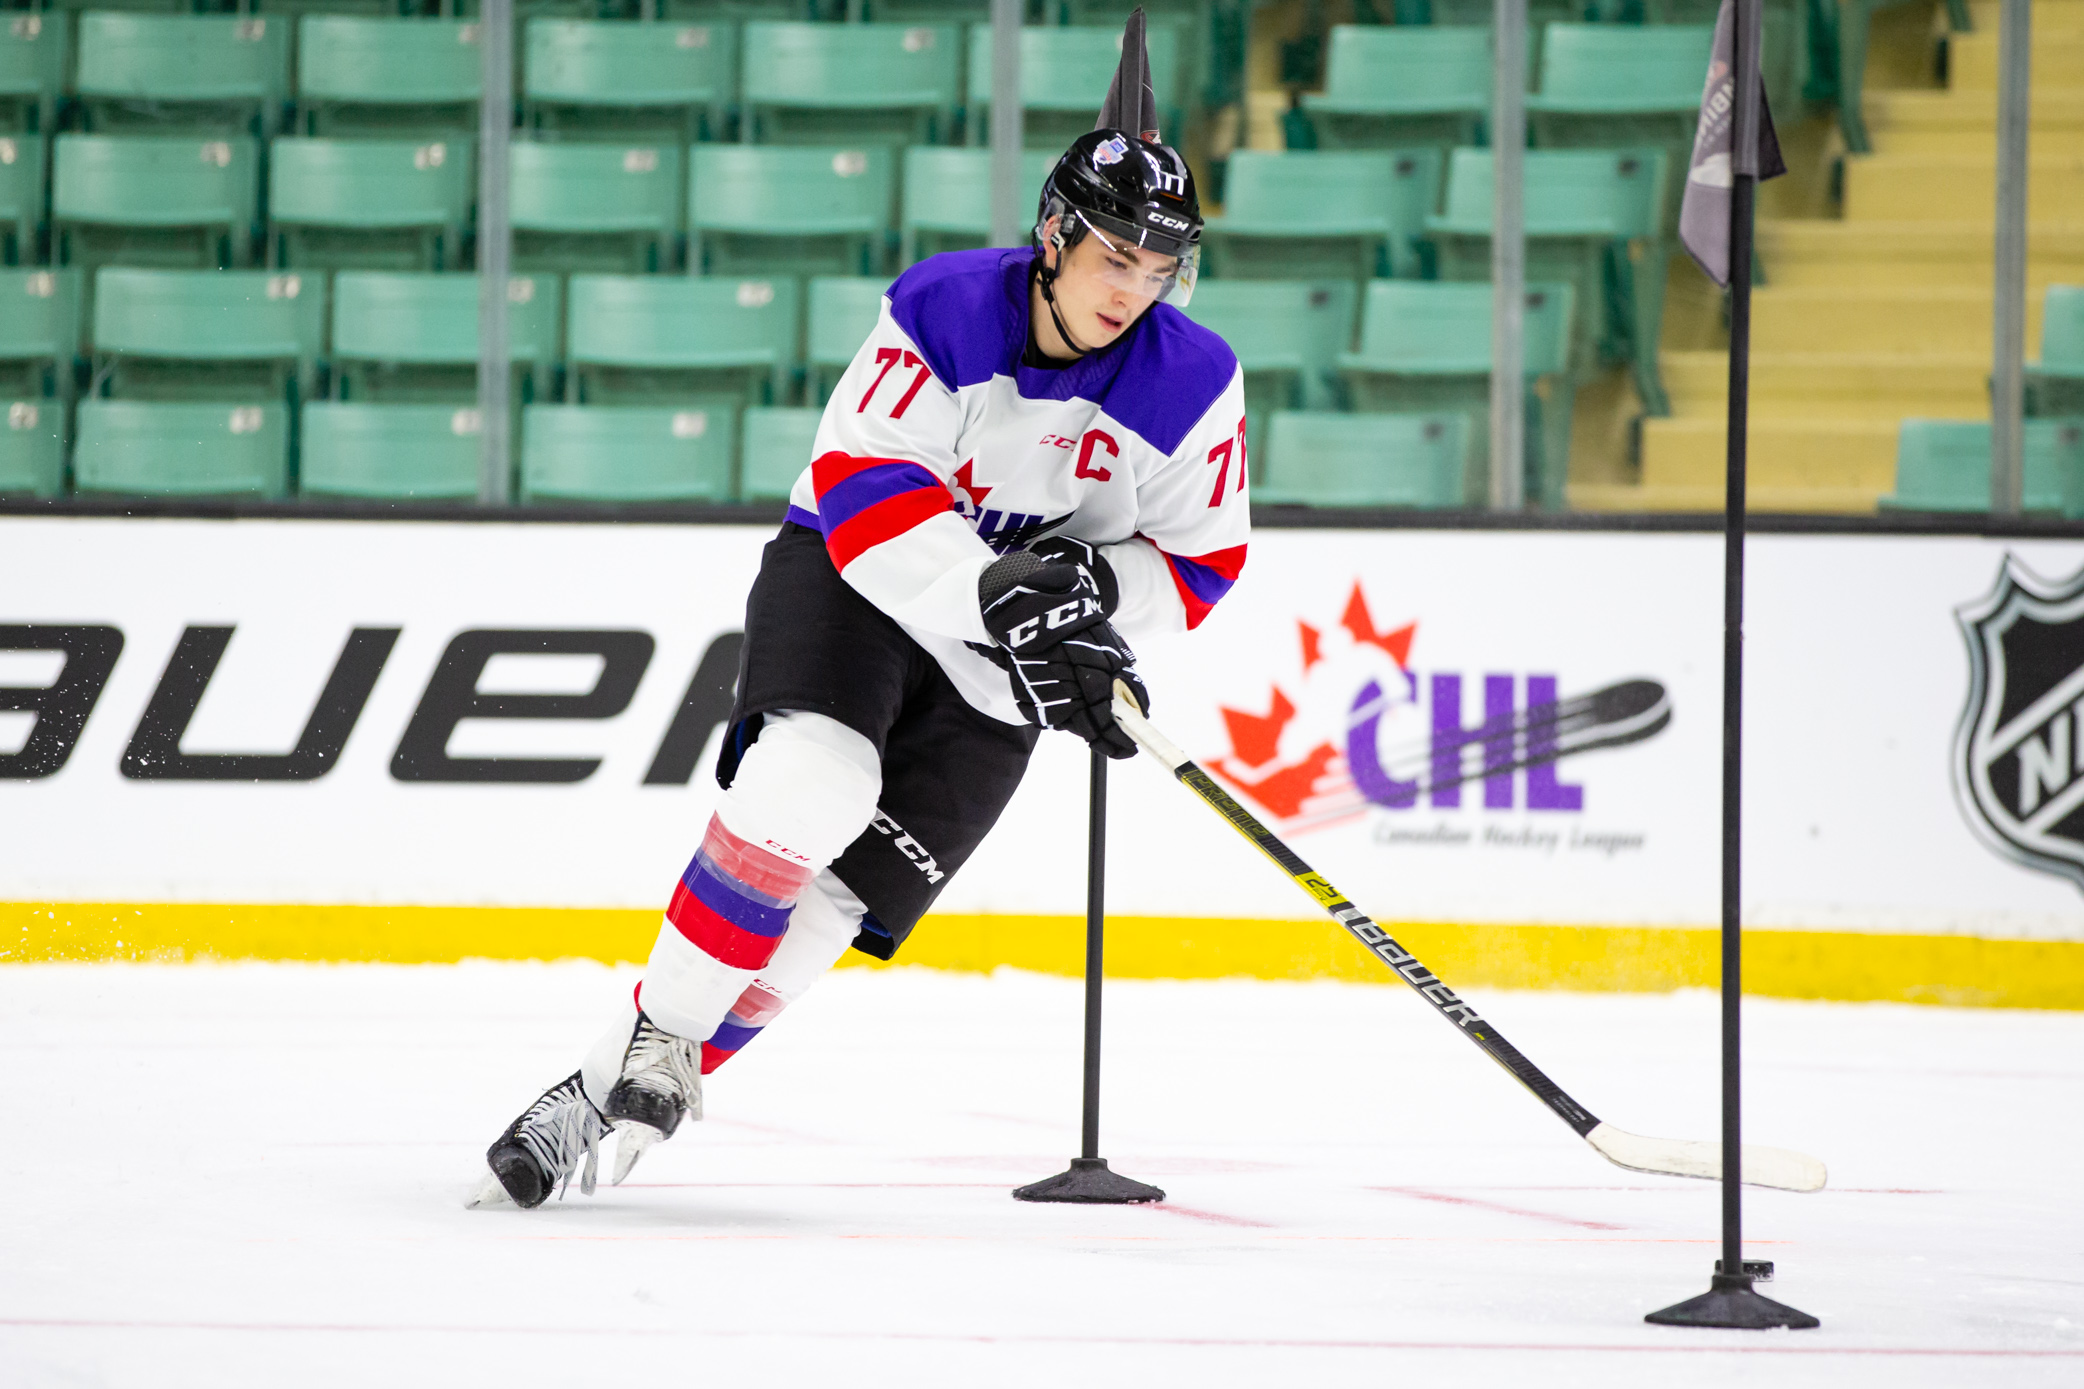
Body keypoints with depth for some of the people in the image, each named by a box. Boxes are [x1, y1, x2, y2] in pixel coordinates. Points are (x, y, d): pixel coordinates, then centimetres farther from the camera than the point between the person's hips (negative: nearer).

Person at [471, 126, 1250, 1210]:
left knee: (834, 894, -9)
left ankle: (633, 1089, 0)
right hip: (853, 578, -3)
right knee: (812, 784, -31)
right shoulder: (943, 311, -18)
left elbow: (1198, 567, -2)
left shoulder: (1196, 387, -10)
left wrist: (1094, 585, -24)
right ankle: (653, 1043, -19)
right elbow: (865, 491, -25)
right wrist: (1004, 597, -36)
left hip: (991, 682, 3)